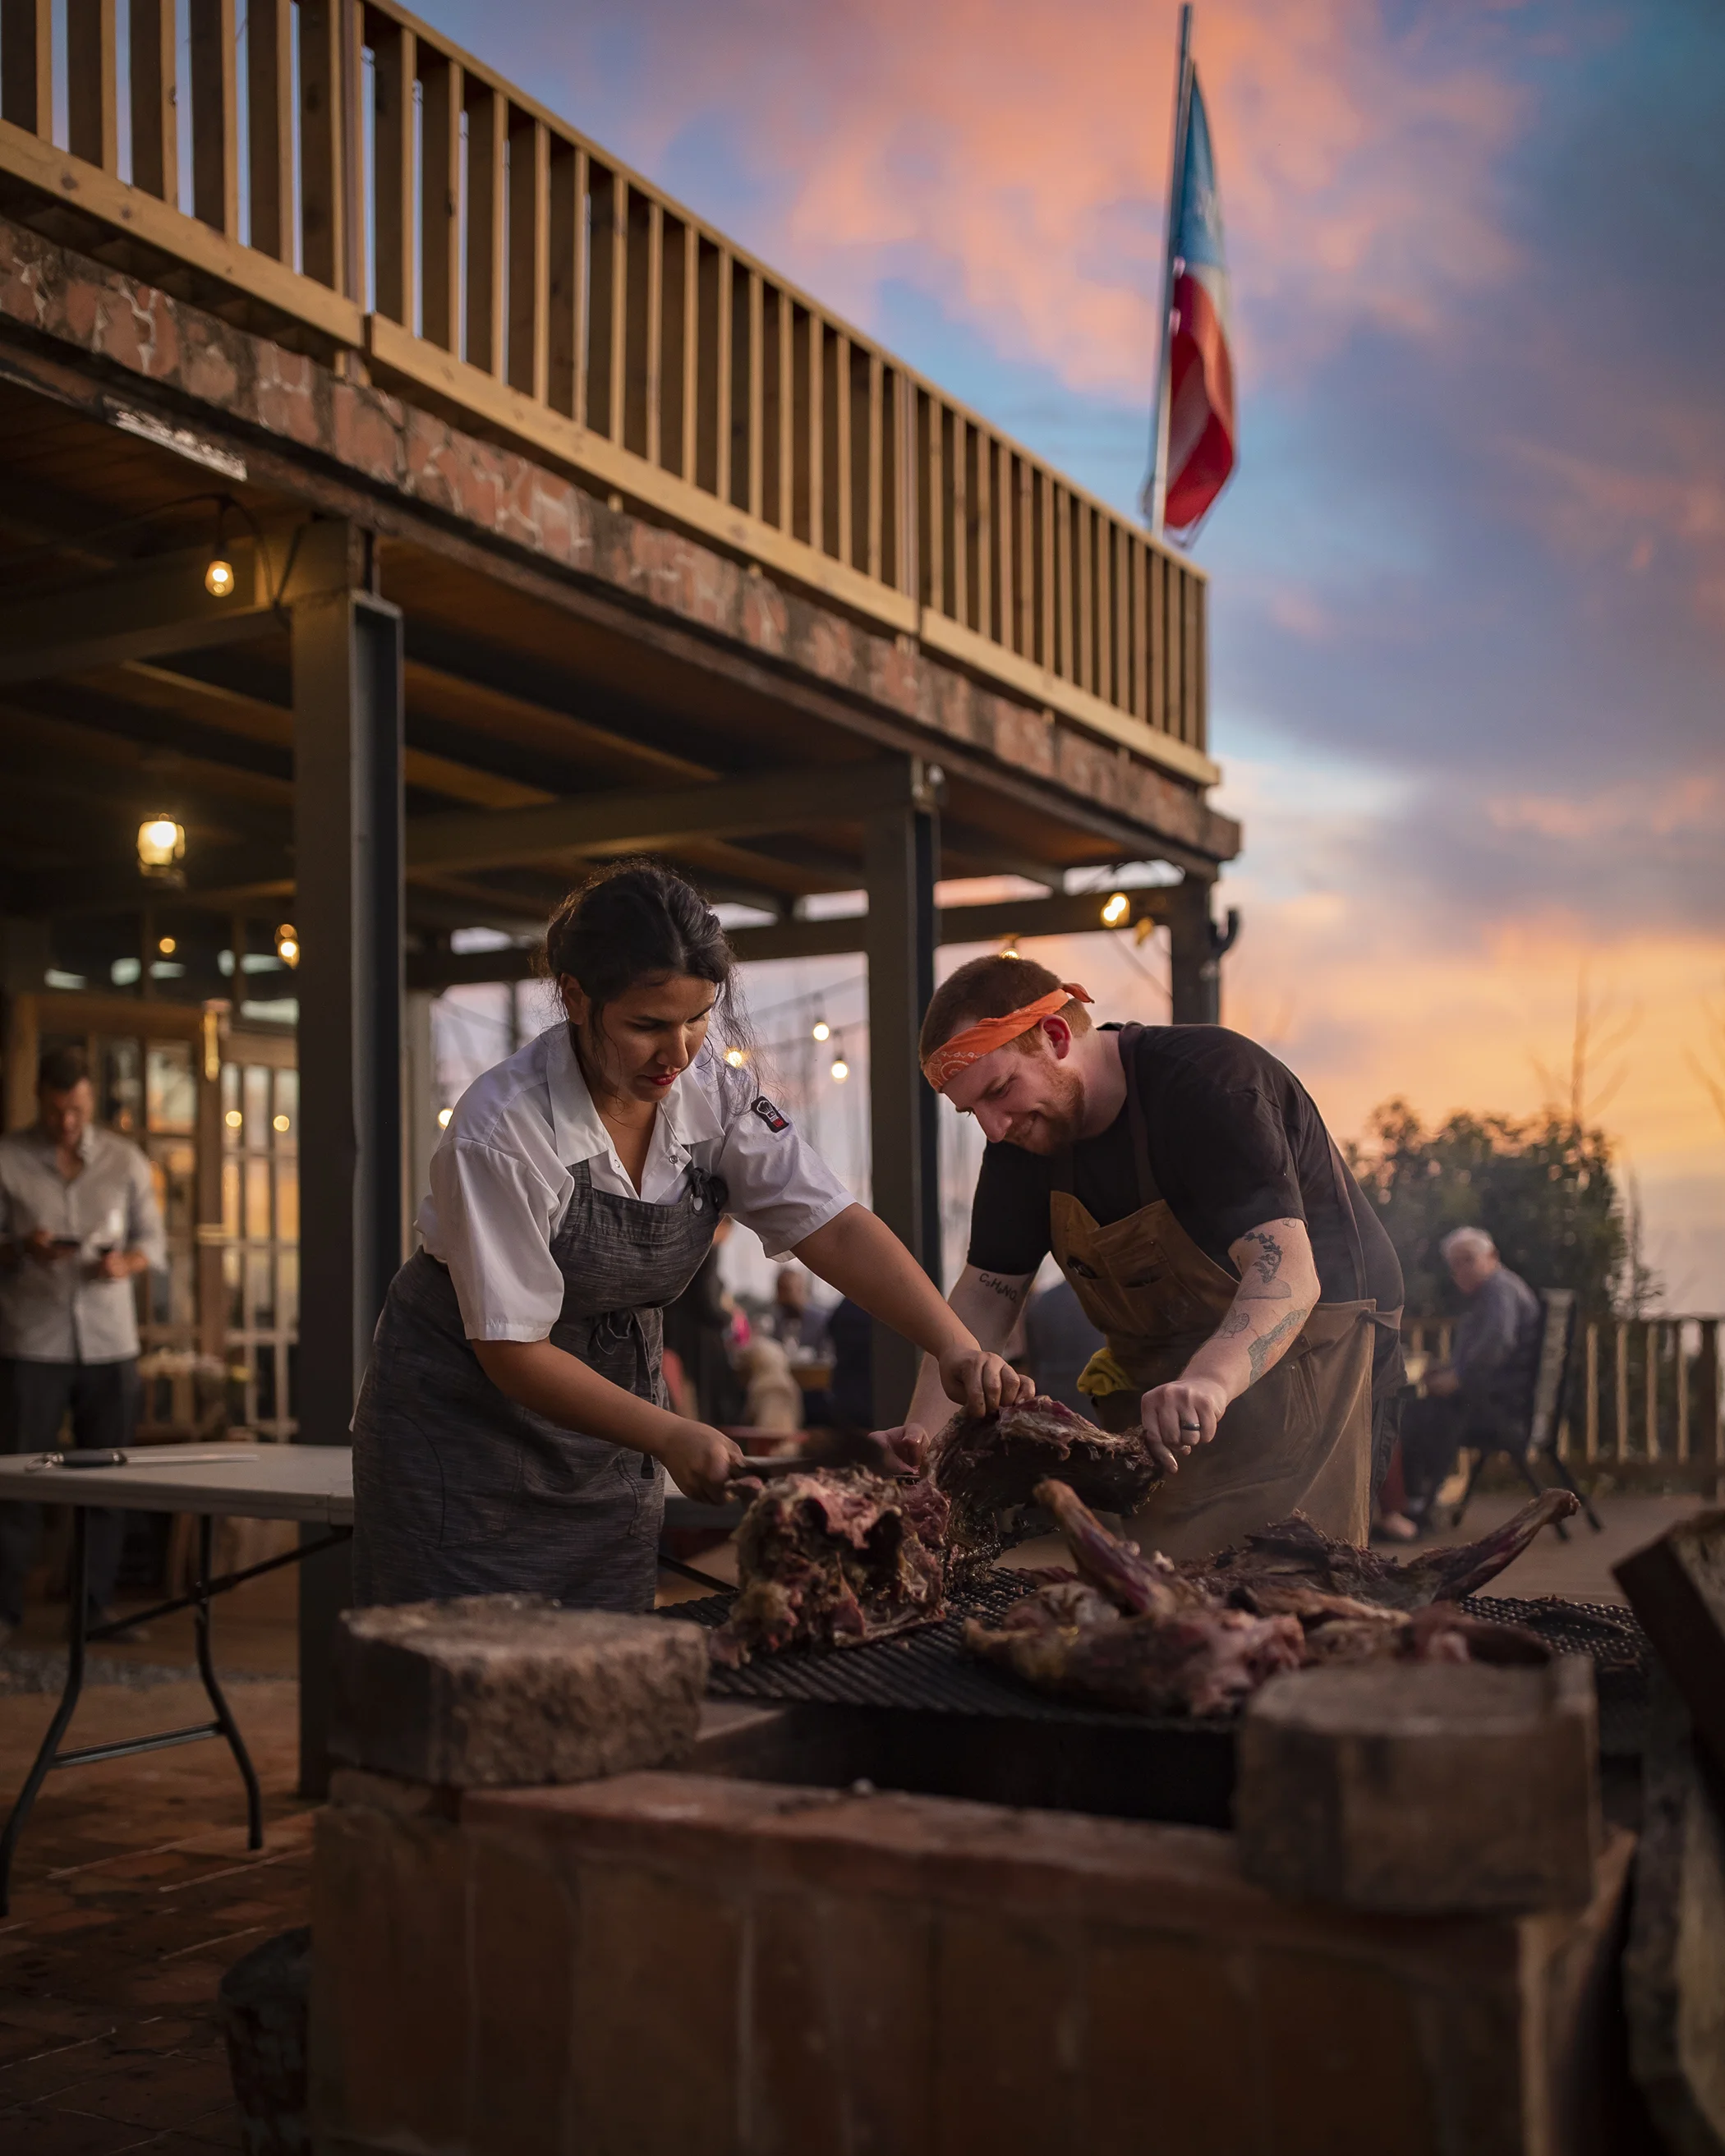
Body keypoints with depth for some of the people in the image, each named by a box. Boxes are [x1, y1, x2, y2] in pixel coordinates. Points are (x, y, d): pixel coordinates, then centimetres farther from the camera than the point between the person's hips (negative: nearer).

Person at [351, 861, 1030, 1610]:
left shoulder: (712, 1093, -9)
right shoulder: (503, 1129, -26)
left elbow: (835, 1228, -16)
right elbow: (512, 1351, -23)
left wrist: (957, 1347, -29)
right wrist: (671, 1437, -30)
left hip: (605, 1439, 5)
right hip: (467, 1414, -5)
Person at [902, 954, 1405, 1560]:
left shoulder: (1209, 1084, -25)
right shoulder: (1025, 1134, -2)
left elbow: (1287, 1271, -35)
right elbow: (985, 1294, 0)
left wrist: (1210, 1381, -54)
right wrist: (922, 1430, -15)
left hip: (1302, 1346, -7)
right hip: (1155, 1370, 7)